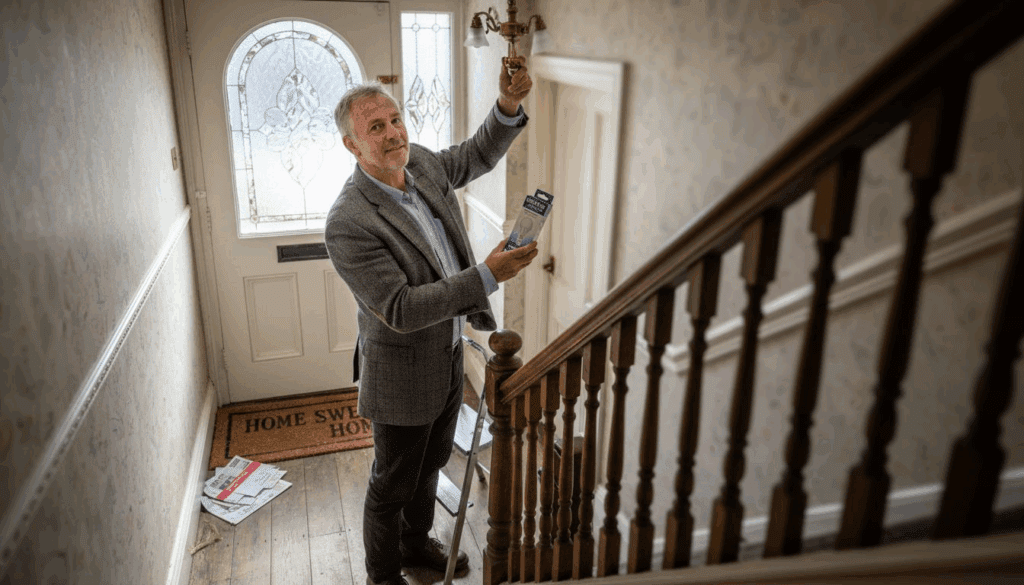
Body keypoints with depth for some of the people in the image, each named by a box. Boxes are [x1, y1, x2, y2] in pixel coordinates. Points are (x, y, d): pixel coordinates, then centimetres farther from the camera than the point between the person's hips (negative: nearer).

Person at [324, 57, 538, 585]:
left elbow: (478, 155, 13)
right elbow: (402, 310, -30)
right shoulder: (348, 224, -28)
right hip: (403, 372, -7)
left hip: (448, 353, 8)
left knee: (430, 465, 27)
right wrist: (487, 277, -34)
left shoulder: (421, 163, -5)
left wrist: (508, 105, -7)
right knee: (393, 485, 14)